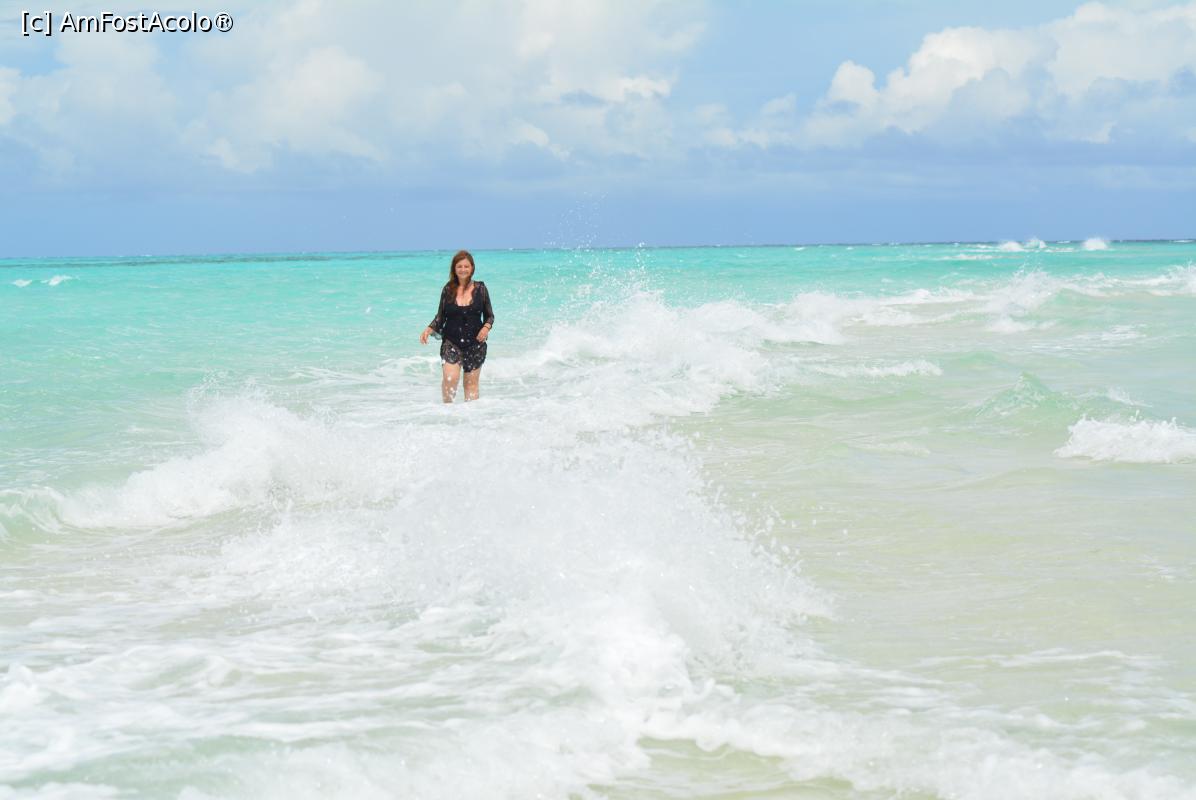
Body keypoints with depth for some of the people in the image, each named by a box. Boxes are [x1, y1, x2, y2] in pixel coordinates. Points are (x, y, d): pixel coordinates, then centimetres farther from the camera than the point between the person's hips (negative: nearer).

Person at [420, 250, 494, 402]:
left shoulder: (480, 288, 2)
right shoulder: (448, 290, 2)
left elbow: (489, 315, 8)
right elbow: (440, 317, 8)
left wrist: (486, 327, -12)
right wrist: (429, 330, -9)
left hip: (475, 343, 1)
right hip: (451, 342, -1)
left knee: (471, 382, 4)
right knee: (450, 378, -17)